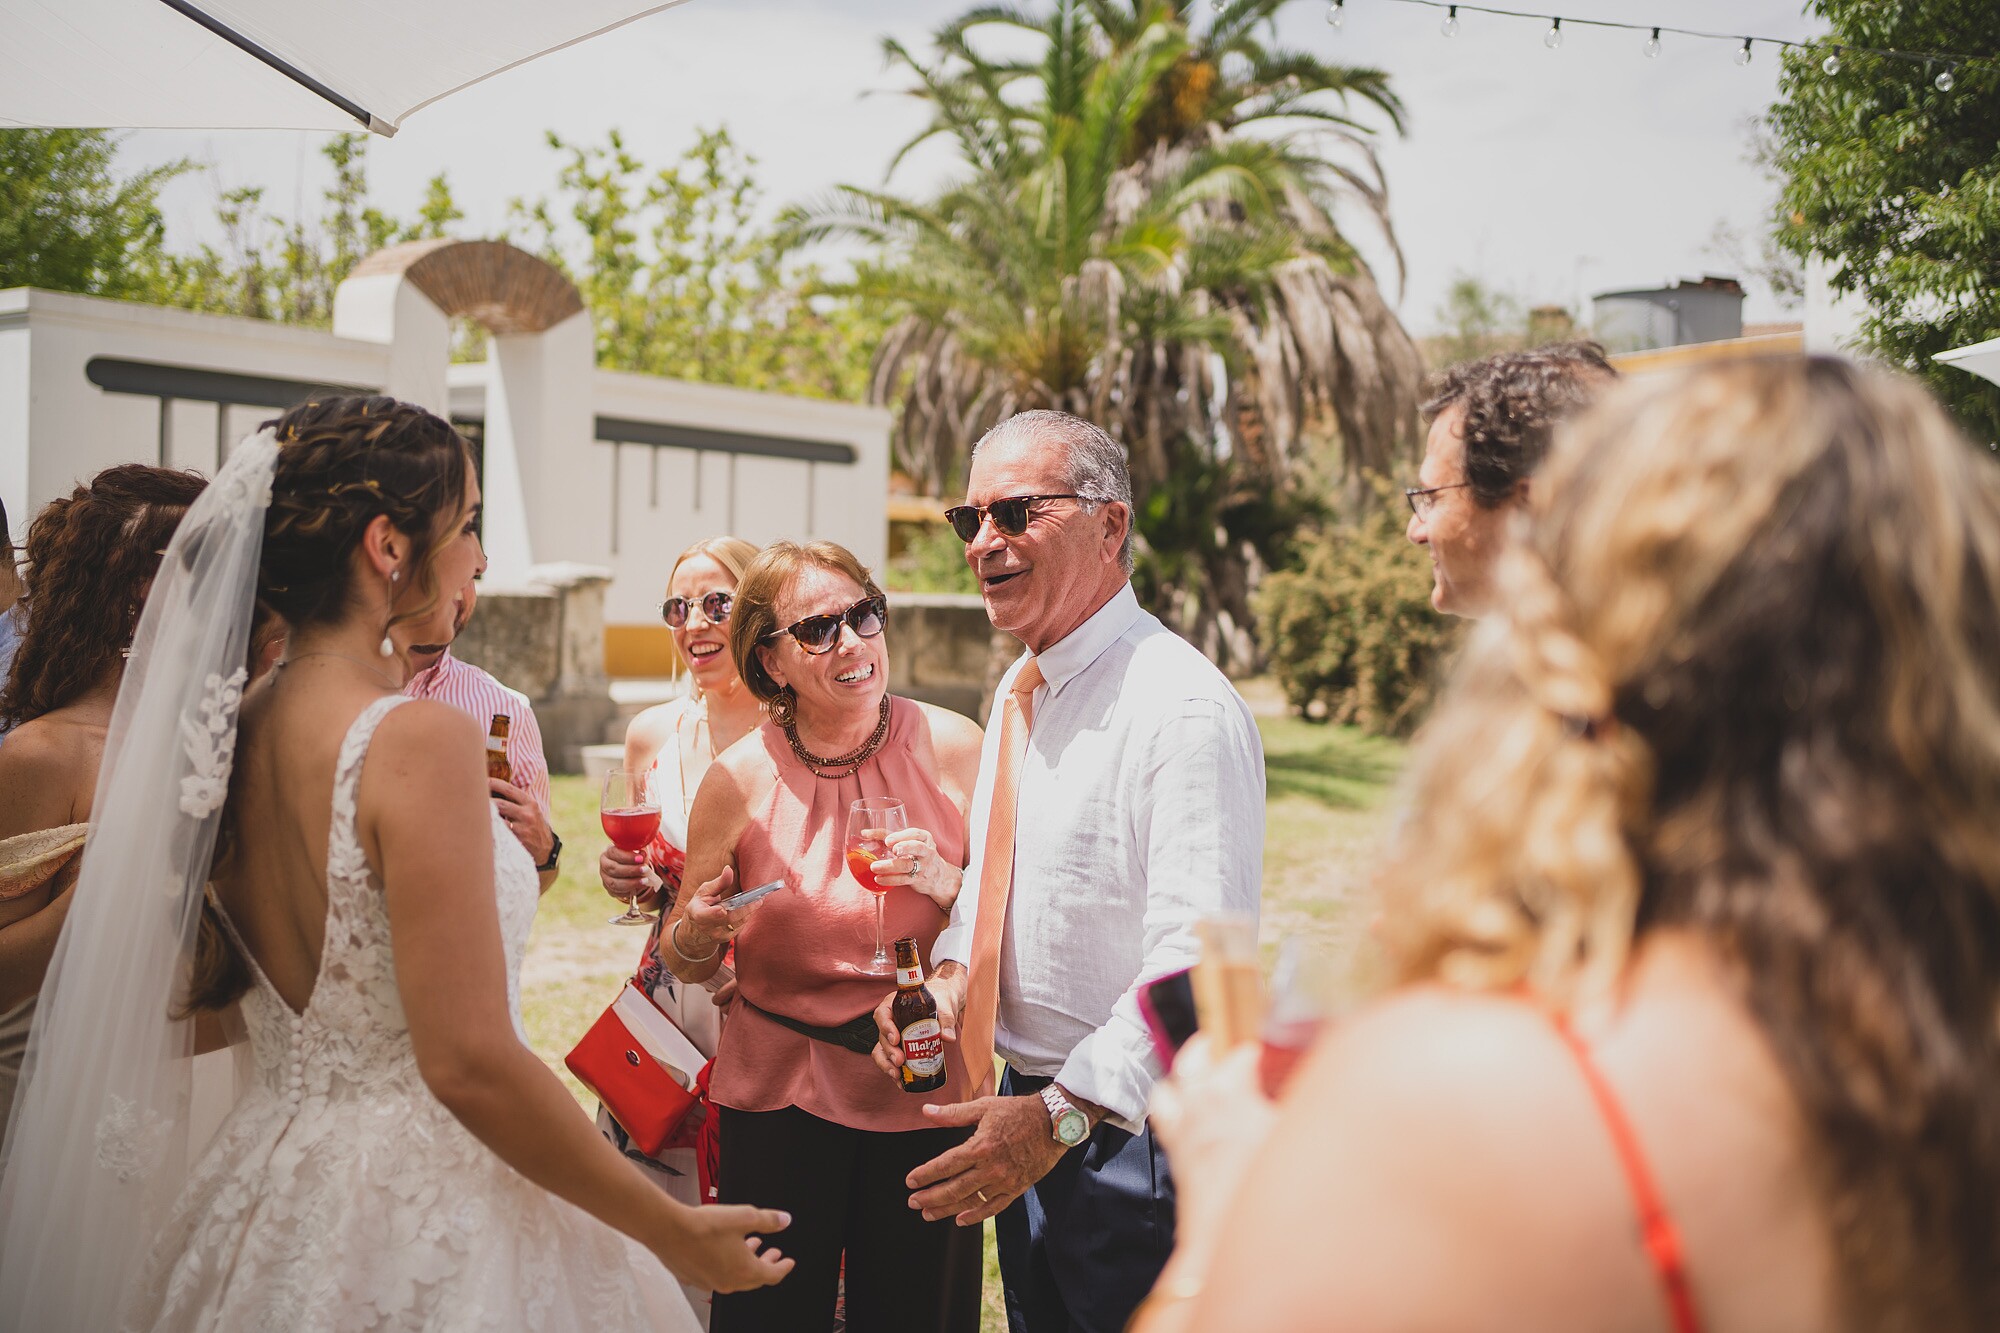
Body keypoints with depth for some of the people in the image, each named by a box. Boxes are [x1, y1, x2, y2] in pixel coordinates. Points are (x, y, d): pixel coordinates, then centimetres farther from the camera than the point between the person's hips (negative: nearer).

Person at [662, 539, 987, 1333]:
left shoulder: (953, 747, -7)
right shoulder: (738, 778, -6)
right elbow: (687, 965, 5)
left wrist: (943, 880, -18)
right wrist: (697, 932, -17)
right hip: (778, 1096, 0)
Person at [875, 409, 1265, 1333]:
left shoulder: (1185, 709, -22)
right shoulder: (1019, 691, 8)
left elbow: (1197, 965, -27)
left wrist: (1064, 1114, -28)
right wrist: (949, 972, 1)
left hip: (1129, 1129, -8)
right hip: (1030, 1116, 8)